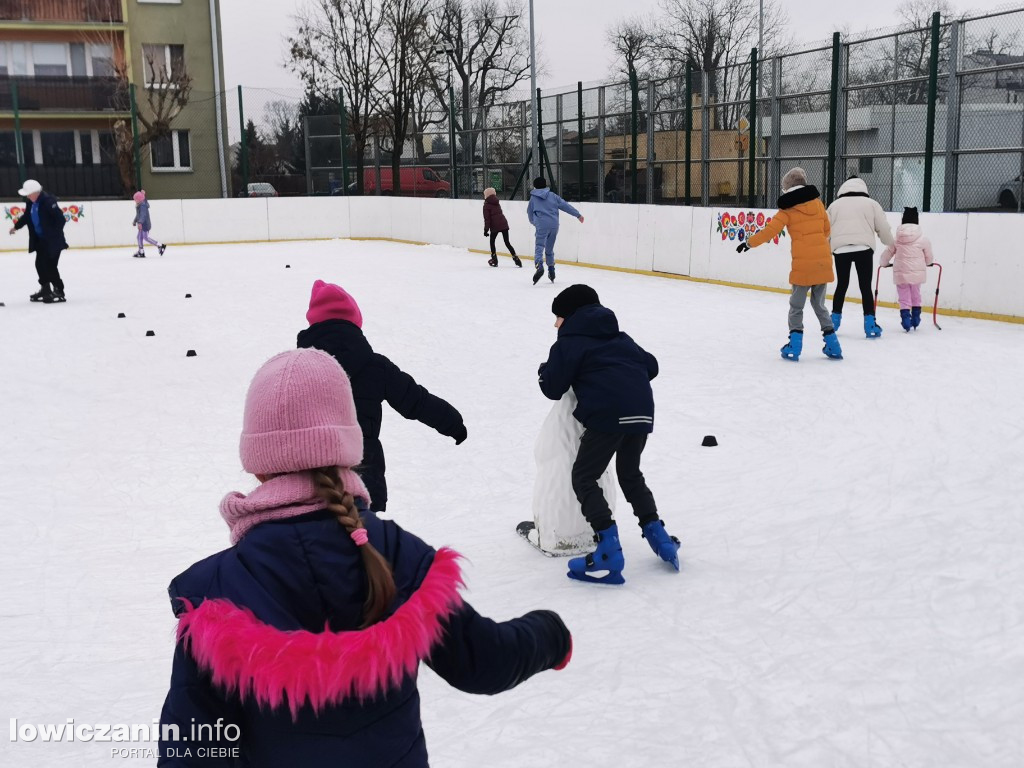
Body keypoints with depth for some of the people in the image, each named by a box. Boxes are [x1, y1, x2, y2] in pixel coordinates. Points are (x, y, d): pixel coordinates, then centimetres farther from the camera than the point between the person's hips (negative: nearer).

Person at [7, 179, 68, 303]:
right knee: (40, 264, 12)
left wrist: (54, 235, -20)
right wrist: (16, 227, 33)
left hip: (52, 241, -9)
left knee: (50, 265, -10)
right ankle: (45, 289, 25)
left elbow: (61, 219, -23)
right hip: (40, 240, 9)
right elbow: (26, 216, 24)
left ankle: (59, 292, -3)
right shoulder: (32, 202, 6)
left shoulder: (49, 201, -21)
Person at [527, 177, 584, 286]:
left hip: (542, 226, -3)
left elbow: (530, 213, 20)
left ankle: (539, 266, -38)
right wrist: (578, 214, 14)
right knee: (549, 249, 16)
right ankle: (551, 271, 20)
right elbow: (565, 205, 10)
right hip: (554, 225, 3)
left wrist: (534, 222, 41)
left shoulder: (533, 198, 11)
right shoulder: (552, 195, 13)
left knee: (539, 246, -11)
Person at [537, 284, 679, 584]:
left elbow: (553, 388, 4)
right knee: (630, 473, 26)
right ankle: (658, 536, 25)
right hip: (641, 411, 7)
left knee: (584, 477, 3)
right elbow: (651, 365, 27)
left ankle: (609, 551, -8)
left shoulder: (570, 342, 6)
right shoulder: (618, 337, 26)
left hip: (608, 414, -7)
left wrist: (543, 371, 25)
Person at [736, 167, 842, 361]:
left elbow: (769, 231, -6)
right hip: (823, 261, 4)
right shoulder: (817, 203, 9)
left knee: (796, 305, 9)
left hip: (802, 264, -4)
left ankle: (794, 346, -1)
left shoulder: (787, 209, -3)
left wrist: (749, 243, 4)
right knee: (819, 304, 17)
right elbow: (826, 230, 16)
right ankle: (832, 345, 14)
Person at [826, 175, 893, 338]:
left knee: (841, 285, 16)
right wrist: (890, 243, 30)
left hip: (840, 248, 2)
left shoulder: (835, 204, 17)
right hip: (863, 248, -2)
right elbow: (883, 228, 11)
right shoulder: (871, 203, 11)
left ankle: (834, 320, 22)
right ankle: (870, 324, -3)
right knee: (866, 286, 2)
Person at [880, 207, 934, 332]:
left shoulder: (896, 238, -3)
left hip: (900, 273, -1)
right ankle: (915, 319, 26)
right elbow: (928, 257, 7)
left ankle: (906, 320, -5)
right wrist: (929, 263, 30)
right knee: (916, 296, 20)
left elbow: (887, 254, 6)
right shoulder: (923, 239, -5)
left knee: (904, 298, 8)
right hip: (917, 273, 1)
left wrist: (885, 263, 27)